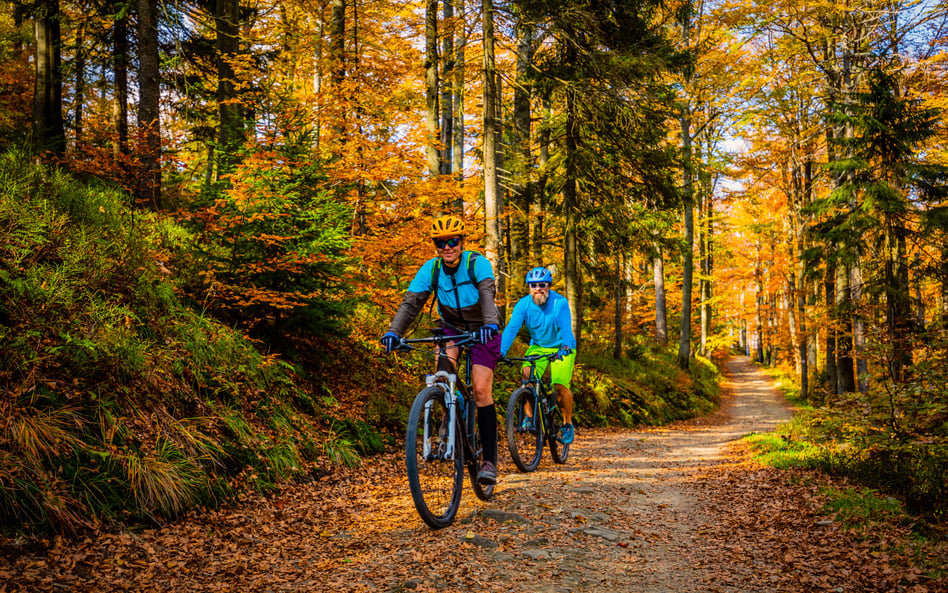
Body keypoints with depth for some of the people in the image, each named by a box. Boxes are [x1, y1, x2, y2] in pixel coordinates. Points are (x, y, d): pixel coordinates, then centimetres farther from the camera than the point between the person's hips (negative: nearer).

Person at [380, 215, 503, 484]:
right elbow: (411, 302, -21)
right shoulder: (431, 269, -13)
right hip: (452, 328, 3)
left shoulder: (477, 263, -23)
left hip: (482, 330, -3)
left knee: (481, 390, -13)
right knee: (443, 365, -30)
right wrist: (394, 332, -38)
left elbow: (487, 293, -39)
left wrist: (491, 324, -58)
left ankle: (489, 460, -6)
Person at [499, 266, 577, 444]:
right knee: (527, 375, -24)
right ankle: (529, 416, -8)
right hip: (537, 346, 3)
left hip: (562, 348, -2)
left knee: (561, 386, -18)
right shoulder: (524, 304, -13)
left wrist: (565, 347, -51)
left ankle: (567, 423, 5)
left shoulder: (560, 302, -21)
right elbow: (512, 328, -23)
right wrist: (502, 351, -37)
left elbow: (566, 327, -33)